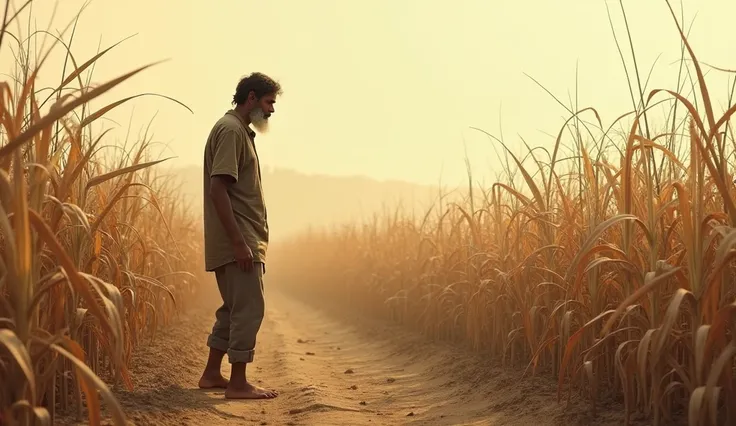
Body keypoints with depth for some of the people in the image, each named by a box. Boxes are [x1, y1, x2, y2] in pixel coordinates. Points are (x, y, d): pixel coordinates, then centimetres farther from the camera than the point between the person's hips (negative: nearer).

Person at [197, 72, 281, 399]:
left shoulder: (239, 130, 19)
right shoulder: (231, 130, -12)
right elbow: (218, 188, -21)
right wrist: (239, 242, -24)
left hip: (242, 240, 10)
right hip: (238, 241, -10)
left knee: (235, 308, 15)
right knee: (249, 308, -7)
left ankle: (212, 374, 23)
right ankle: (238, 384, -2)